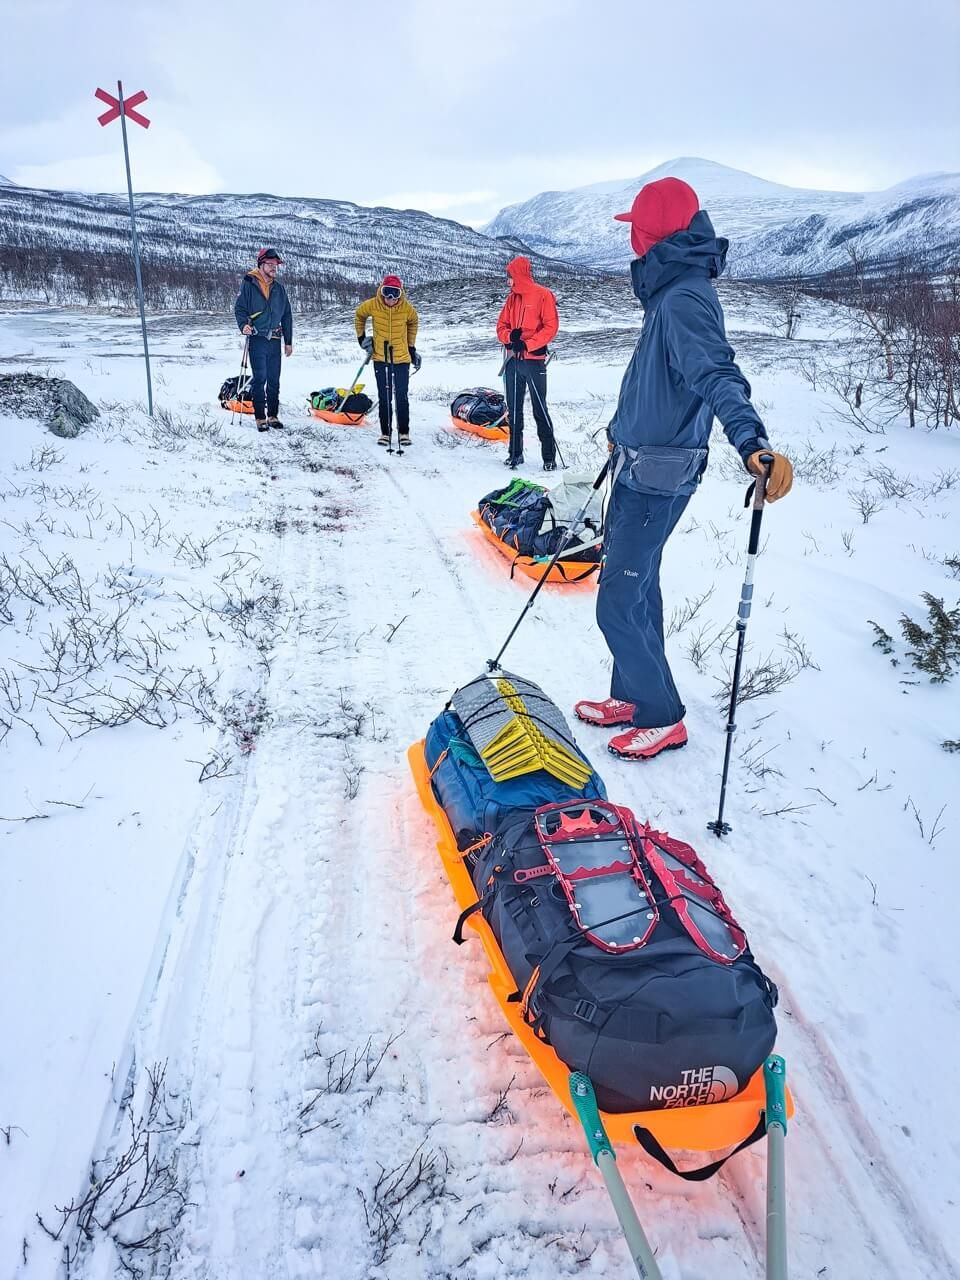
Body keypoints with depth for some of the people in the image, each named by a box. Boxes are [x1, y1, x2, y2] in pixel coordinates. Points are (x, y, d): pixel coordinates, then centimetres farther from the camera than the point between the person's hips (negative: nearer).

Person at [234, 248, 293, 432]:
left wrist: (288, 341, 13)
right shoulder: (248, 285, 0)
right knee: (259, 379, -6)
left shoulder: (279, 288, 12)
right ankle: (260, 418, -1)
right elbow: (240, 309, -1)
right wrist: (244, 325, -21)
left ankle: (273, 415, 15)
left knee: (274, 380, 6)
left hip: (275, 340, 4)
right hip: (257, 340, -4)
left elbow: (287, 316, 16)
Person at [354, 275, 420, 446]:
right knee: (384, 398, 7)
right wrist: (362, 337, 10)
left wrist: (411, 347, 14)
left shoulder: (407, 308, -9)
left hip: (401, 358, -1)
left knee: (401, 397, 1)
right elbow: (359, 316, 12)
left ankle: (404, 432, 13)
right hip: (380, 358, 1)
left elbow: (413, 323, 13)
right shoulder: (372, 305, -10)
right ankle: (385, 432, 16)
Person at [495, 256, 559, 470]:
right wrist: (510, 336, -9)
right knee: (513, 409, 9)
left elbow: (551, 327, -10)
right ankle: (515, 452, 18)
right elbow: (501, 326, 14)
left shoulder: (543, 295, -3)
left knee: (540, 410, -6)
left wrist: (528, 344, -18)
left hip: (534, 360, -6)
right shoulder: (512, 297, 15)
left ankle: (549, 456, -3)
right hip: (512, 361, 6)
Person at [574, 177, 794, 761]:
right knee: (636, 588, 18)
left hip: (655, 480, -10)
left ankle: (663, 718, 11)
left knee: (619, 603, -4)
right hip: (640, 468, 10)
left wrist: (753, 443, -55)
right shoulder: (672, 294, 13)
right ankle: (633, 697, 32)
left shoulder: (684, 300, -20)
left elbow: (717, 374, -37)